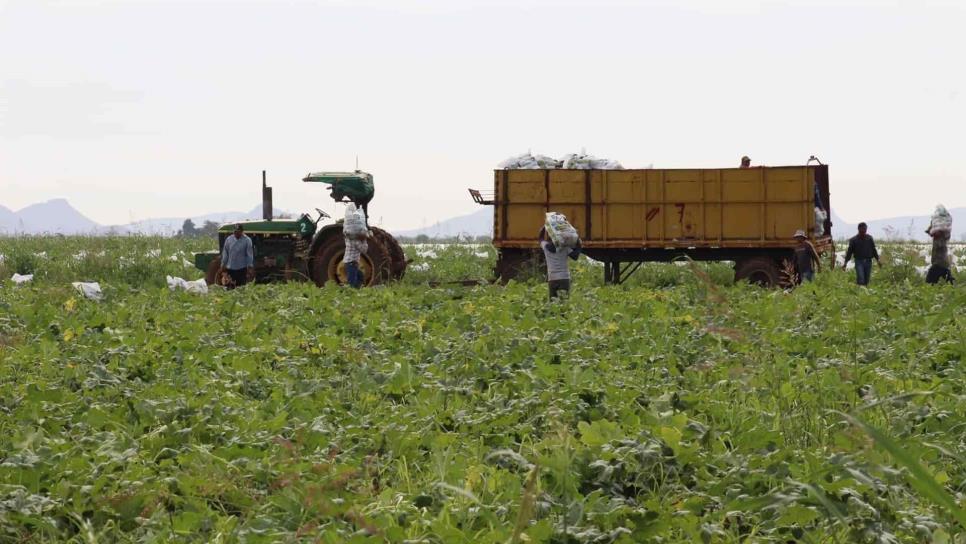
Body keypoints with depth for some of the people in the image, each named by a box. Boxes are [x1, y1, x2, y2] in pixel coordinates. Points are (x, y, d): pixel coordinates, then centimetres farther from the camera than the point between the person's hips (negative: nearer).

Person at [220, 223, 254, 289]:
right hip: (230, 268, 3)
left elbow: (250, 255, -5)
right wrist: (223, 265, 9)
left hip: (242, 269, -3)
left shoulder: (247, 240, -6)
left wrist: (250, 268, -7)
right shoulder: (228, 239, 2)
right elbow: (225, 253, 9)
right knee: (230, 287, 5)